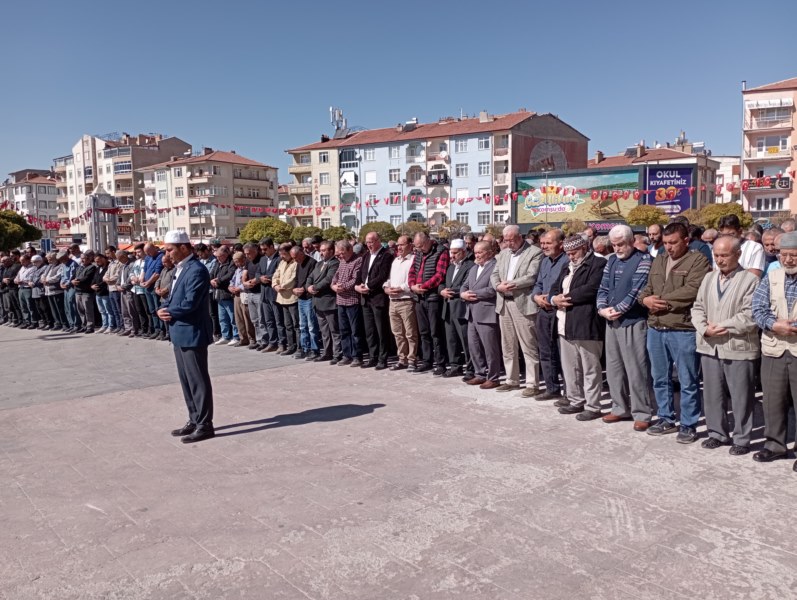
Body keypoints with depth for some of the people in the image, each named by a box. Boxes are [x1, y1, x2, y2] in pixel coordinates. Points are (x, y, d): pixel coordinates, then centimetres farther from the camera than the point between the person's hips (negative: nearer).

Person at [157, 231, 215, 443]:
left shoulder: (196, 270, -19)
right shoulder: (180, 268, 13)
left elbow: (189, 304, -25)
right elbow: (173, 298, 17)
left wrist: (168, 312, -8)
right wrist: (165, 310, -5)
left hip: (192, 333, -10)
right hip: (179, 333, 10)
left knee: (198, 381, -1)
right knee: (186, 380, 16)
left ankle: (205, 425, 9)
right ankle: (194, 420, 27)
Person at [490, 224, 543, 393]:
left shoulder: (535, 253, -5)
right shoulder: (503, 253, 17)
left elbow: (532, 277, -15)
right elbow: (494, 274, 12)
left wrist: (510, 284, -14)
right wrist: (498, 285, -9)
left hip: (523, 304, -7)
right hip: (504, 303, 7)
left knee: (529, 347, -2)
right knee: (508, 345, 13)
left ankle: (532, 383, 4)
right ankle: (512, 380, 23)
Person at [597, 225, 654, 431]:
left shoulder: (643, 259, -6)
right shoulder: (612, 260, 15)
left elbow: (637, 290, -15)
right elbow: (603, 287, 11)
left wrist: (617, 310, -13)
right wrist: (602, 309, -6)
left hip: (633, 322, -7)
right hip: (611, 321, 7)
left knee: (636, 370, -3)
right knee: (613, 368, 12)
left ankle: (642, 413, 6)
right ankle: (620, 408, 24)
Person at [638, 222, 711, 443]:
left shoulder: (698, 260, -6)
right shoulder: (658, 261, 17)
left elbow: (691, 291, -19)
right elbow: (647, 288, 16)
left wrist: (660, 299, -13)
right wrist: (645, 299, -8)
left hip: (683, 330, -7)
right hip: (655, 328, 7)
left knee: (688, 382, 4)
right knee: (660, 378, 15)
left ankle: (688, 425, 15)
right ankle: (666, 418, 28)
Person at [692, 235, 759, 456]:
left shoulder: (750, 280, -6)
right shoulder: (709, 278, 13)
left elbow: (750, 316, -14)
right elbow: (698, 308, 11)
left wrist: (722, 327, -14)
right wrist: (704, 329, -7)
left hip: (738, 348, -5)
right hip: (710, 347, 5)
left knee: (740, 398, 4)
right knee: (712, 395, 13)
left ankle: (741, 439, 18)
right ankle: (717, 433, 27)